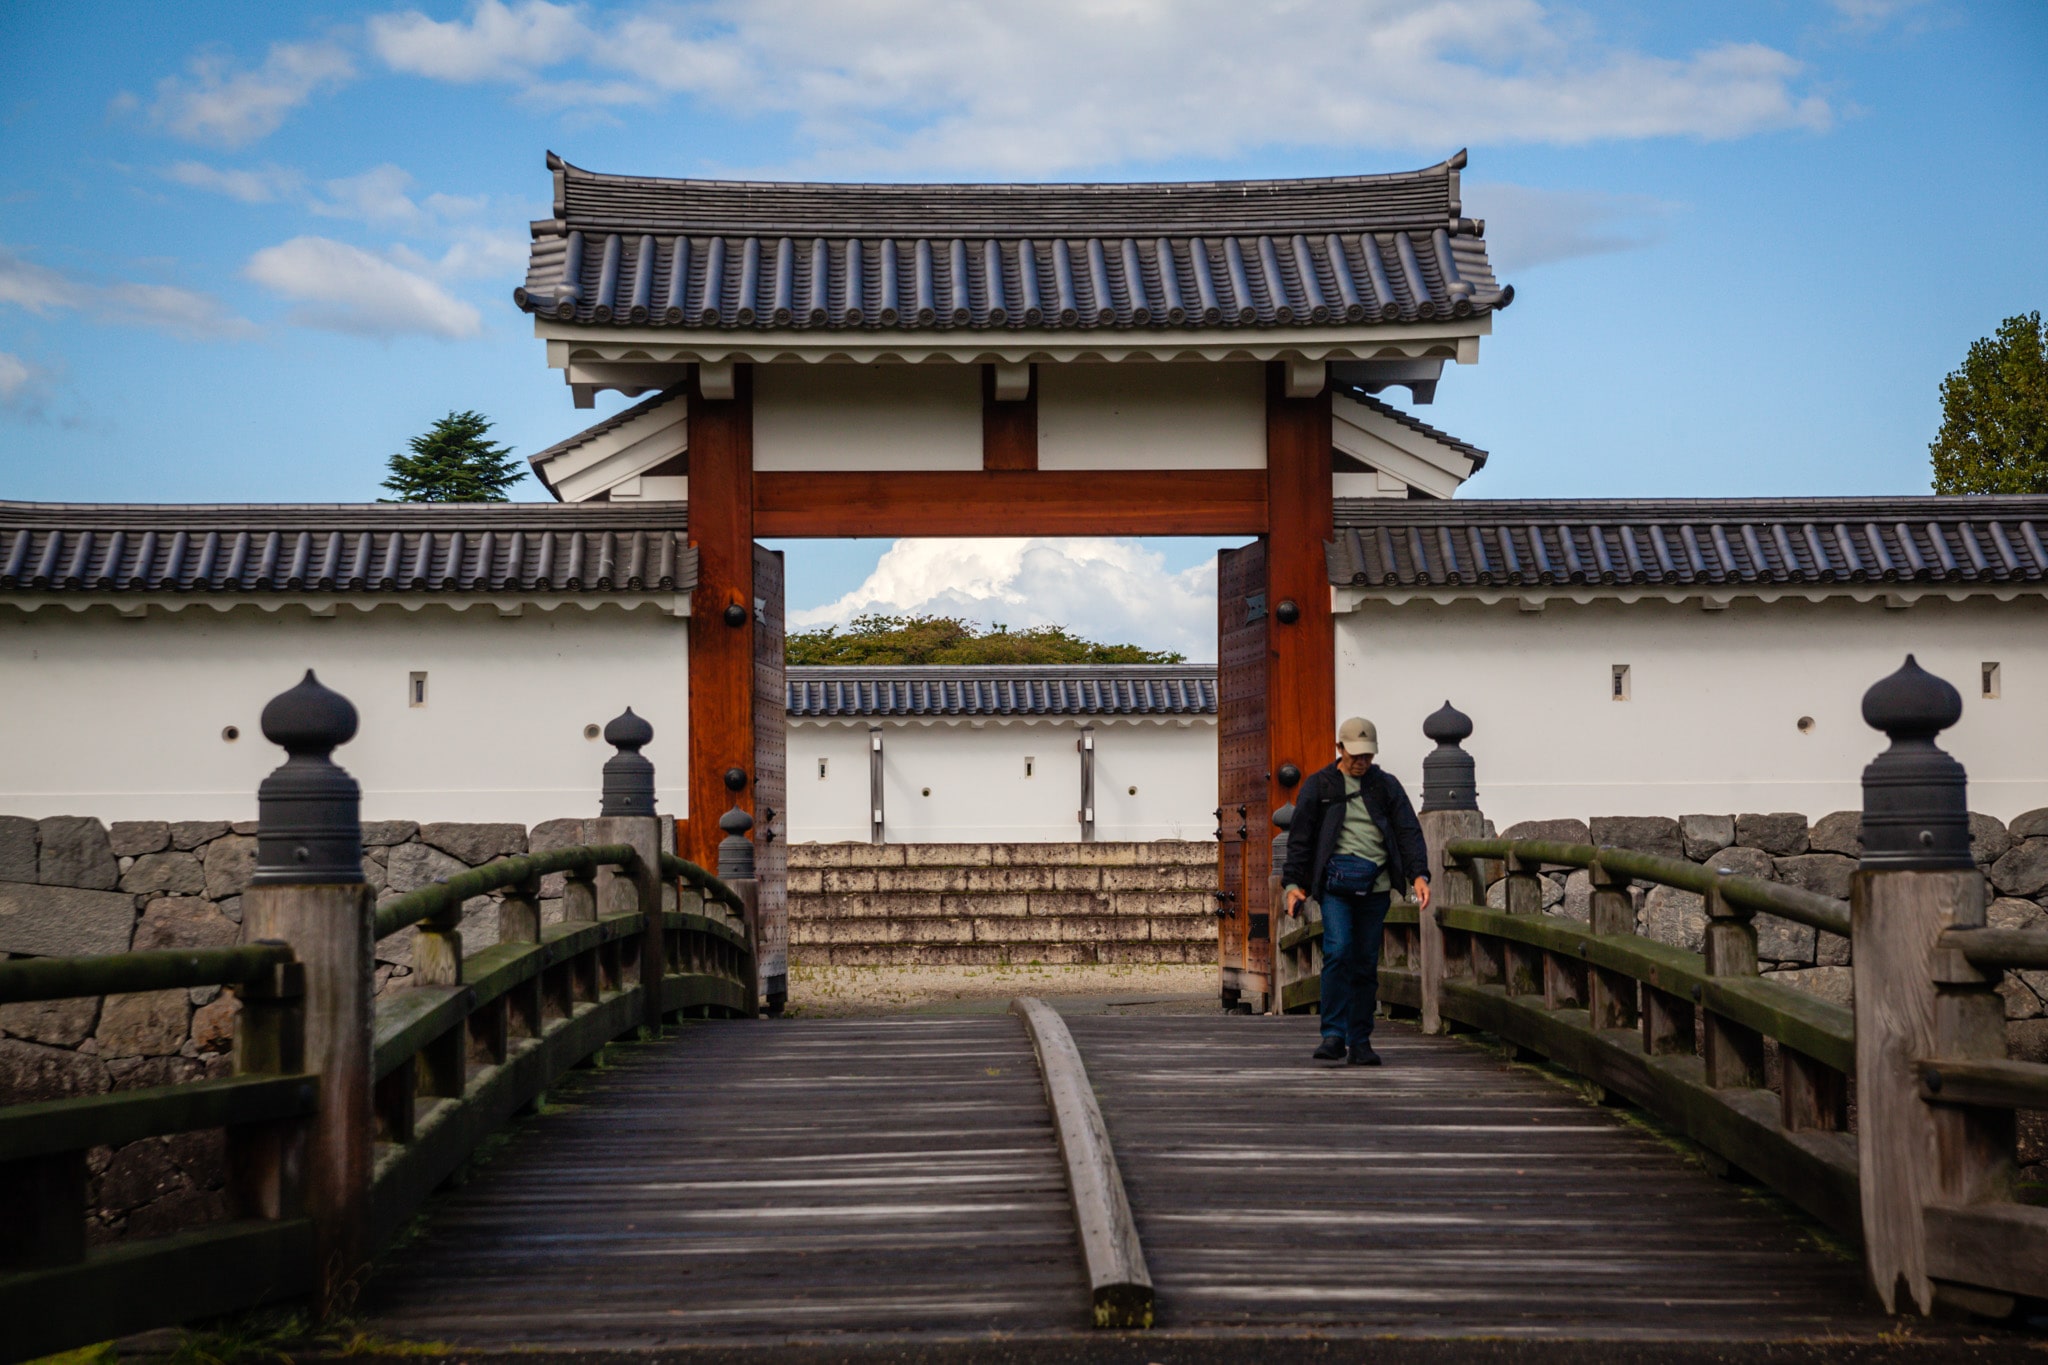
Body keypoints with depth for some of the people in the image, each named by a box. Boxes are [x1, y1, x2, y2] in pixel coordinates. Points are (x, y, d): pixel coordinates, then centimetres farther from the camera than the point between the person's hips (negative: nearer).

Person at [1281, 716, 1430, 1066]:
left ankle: (1360, 1042, 9)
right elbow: (1300, 837, 9)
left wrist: (1419, 874, -6)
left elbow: (1408, 831, 8)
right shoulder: (1318, 786, 9)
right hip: (1336, 880, -2)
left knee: (1367, 963, 3)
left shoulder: (1386, 786, 14)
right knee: (1338, 951, -19)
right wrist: (1294, 883, 0)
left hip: (1376, 886, 2)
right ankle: (1333, 1036, -17)